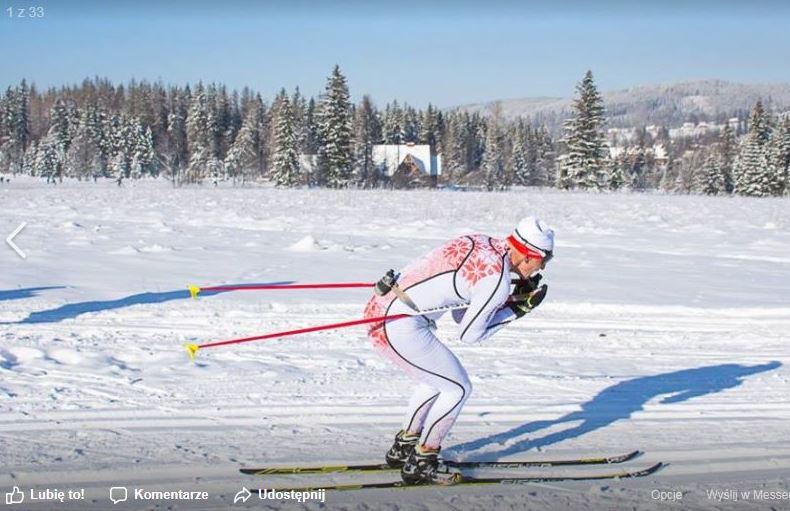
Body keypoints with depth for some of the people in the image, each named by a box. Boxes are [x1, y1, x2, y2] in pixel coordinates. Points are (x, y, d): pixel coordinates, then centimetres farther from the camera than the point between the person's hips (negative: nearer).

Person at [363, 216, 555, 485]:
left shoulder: (478, 243, 10)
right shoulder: (499, 280, -15)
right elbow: (470, 334, -5)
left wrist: (515, 296, 12)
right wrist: (516, 309, 3)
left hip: (379, 307, 9)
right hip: (401, 328, -9)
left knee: (437, 379, 27)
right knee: (458, 388, 6)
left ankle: (404, 447, 38)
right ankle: (420, 463, 15)